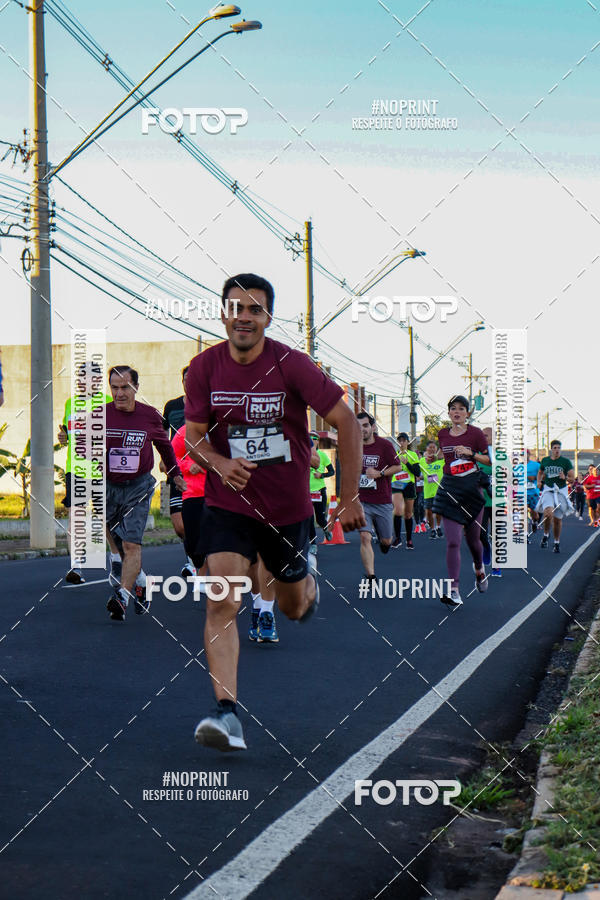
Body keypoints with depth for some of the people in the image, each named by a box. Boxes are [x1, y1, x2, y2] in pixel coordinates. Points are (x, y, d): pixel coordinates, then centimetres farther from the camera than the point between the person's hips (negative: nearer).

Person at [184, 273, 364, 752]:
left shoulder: (292, 365, -15)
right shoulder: (205, 367, -7)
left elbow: (347, 423, -10)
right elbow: (194, 436, 1)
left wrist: (350, 497, -12)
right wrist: (219, 462, -23)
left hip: (289, 505, 0)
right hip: (228, 503, 1)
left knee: (295, 609, 19)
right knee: (223, 603, -19)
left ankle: (308, 575, 55)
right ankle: (227, 715, -20)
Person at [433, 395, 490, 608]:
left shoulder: (475, 433, -2)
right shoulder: (442, 434, 7)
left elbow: (491, 460, -2)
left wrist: (471, 454, -14)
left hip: (471, 488, -1)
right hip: (450, 488, 1)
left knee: (473, 539, 11)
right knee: (452, 542, -11)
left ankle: (479, 569, 46)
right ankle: (454, 592, -13)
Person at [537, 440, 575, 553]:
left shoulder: (566, 461, 0)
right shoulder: (545, 460, 7)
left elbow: (572, 479, 0)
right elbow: (540, 472, 26)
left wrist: (565, 478, -21)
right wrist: (539, 481, 8)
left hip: (561, 491, 0)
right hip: (548, 490, 0)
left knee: (557, 519, 5)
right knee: (548, 513, -26)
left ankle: (557, 543, 23)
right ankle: (546, 534, -2)